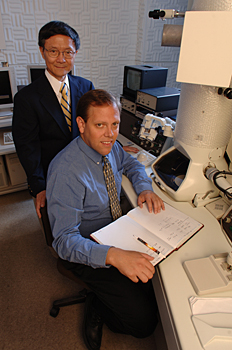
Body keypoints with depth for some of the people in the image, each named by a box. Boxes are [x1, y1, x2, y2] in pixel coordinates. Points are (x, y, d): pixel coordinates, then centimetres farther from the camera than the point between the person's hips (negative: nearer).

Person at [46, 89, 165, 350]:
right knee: (144, 322, -13)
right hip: (86, 249, -7)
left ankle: (106, 298, 16)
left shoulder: (109, 147, -6)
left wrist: (145, 189, -6)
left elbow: (131, 164, 15)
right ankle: (98, 308, 15)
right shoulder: (65, 170, -28)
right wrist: (113, 255, -44)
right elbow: (65, 240, -28)